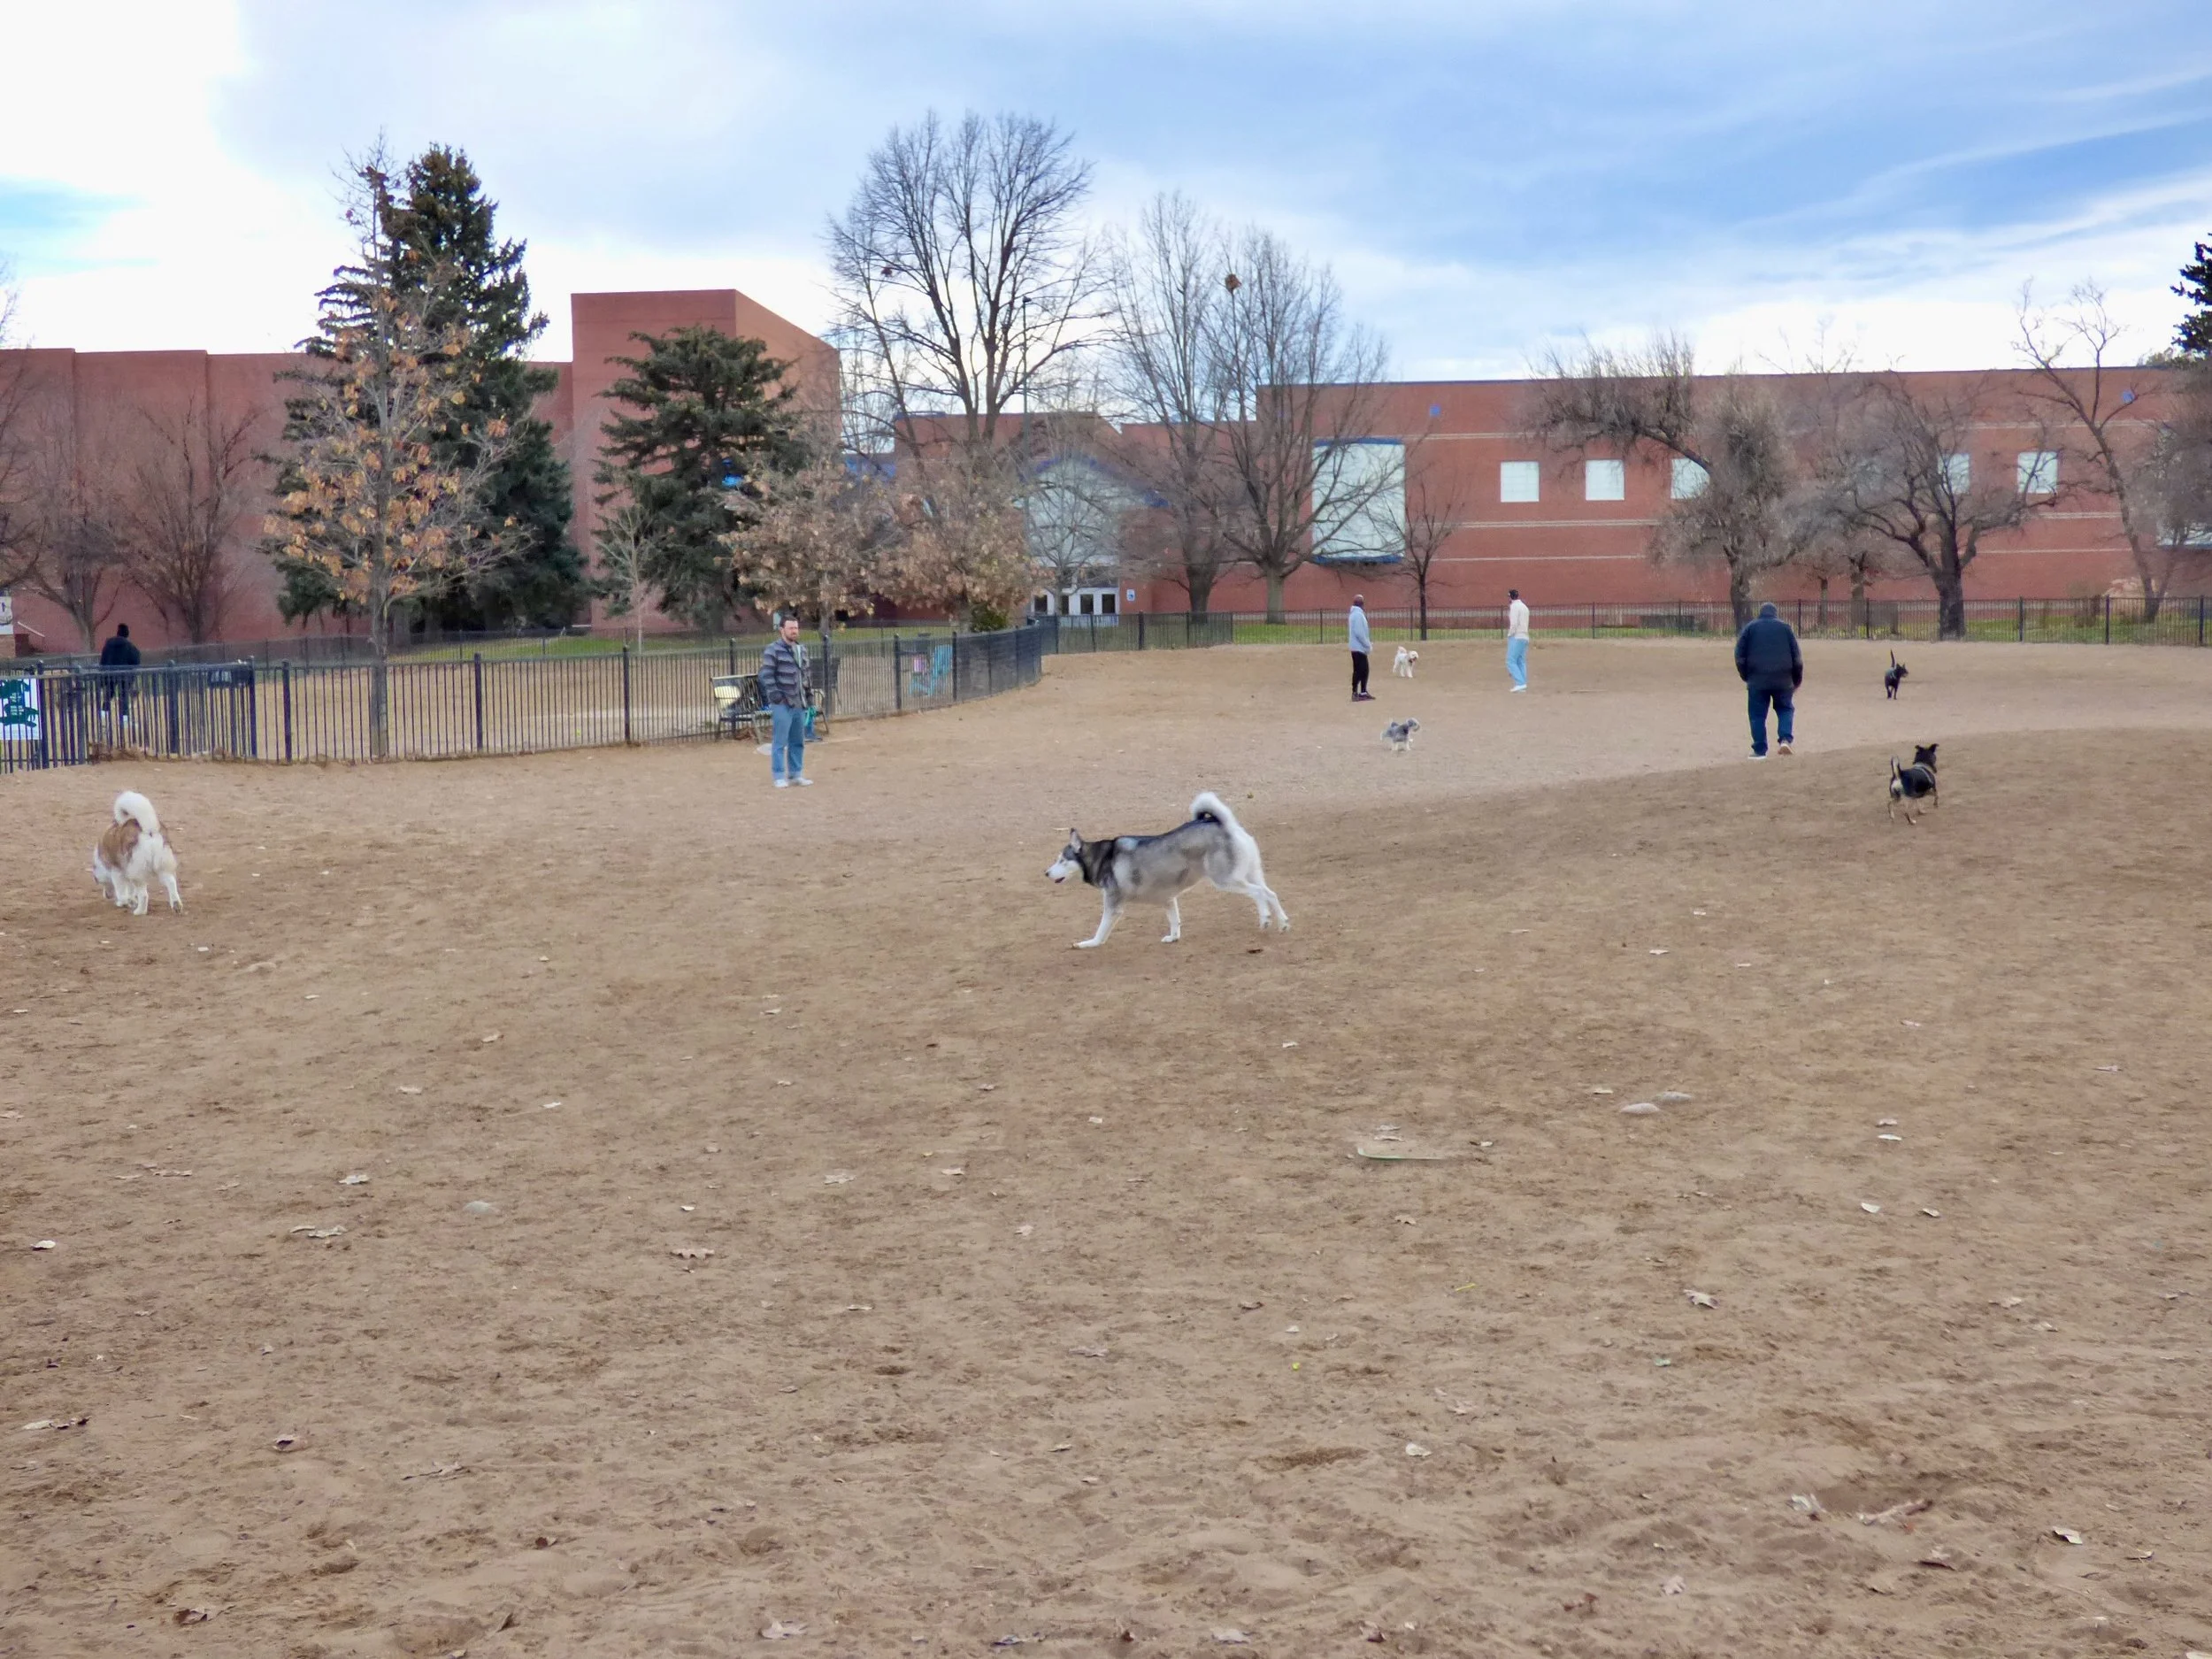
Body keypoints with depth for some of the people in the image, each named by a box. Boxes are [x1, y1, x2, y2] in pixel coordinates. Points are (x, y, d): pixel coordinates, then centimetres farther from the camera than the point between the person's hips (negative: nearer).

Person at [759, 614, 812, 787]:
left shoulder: (801, 649, 15)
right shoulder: (773, 650, -9)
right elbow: (766, 674, -13)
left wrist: (806, 692, 18)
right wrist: (774, 694, -19)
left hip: (799, 702, 8)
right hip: (782, 703, -7)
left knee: (798, 742, 12)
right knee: (780, 742, -5)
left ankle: (796, 774, 21)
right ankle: (780, 777, -1)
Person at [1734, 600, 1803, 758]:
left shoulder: (1750, 627, 9)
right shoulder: (1786, 628, 11)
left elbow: (1740, 655, 3)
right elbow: (1797, 656, 7)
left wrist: (1745, 676, 13)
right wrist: (1797, 679, 13)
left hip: (1757, 680, -1)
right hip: (1783, 680, 1)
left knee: (1758, 715, 5)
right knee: (1786, 710, 16)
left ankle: (1759, 750, 4)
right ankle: (1785, 739, -5)